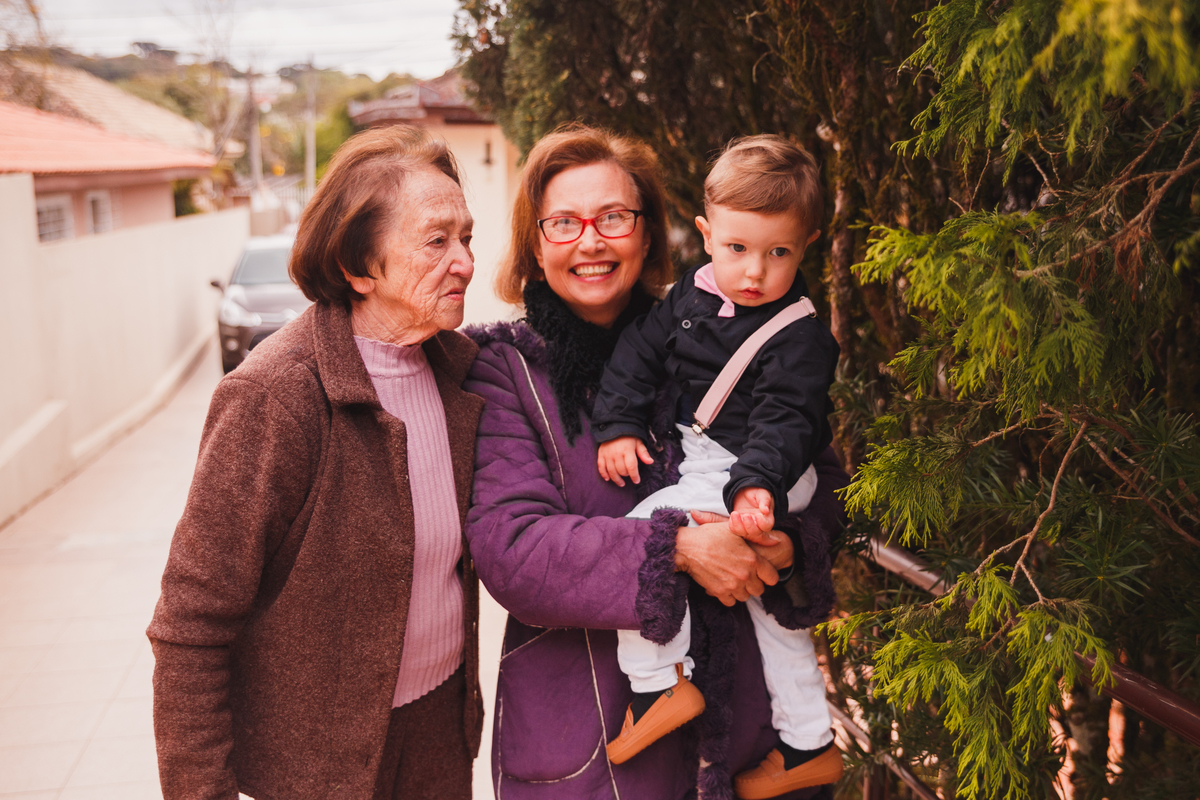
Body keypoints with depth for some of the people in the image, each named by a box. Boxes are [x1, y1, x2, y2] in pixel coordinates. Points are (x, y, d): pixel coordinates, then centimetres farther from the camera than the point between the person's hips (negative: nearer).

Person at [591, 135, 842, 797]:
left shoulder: (800, 338, -17)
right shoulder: (692, 295, 2)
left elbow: (784, 423, -25)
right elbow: (639, 352, 6)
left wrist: (758, 486, -39)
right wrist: (619, 426, -3)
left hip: (755, 476, -8)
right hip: (701, 463, 8)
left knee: (639, 533, -22)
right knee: (768, 601, 18)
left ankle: (661, 684, -7)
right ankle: (807, 746, 36)